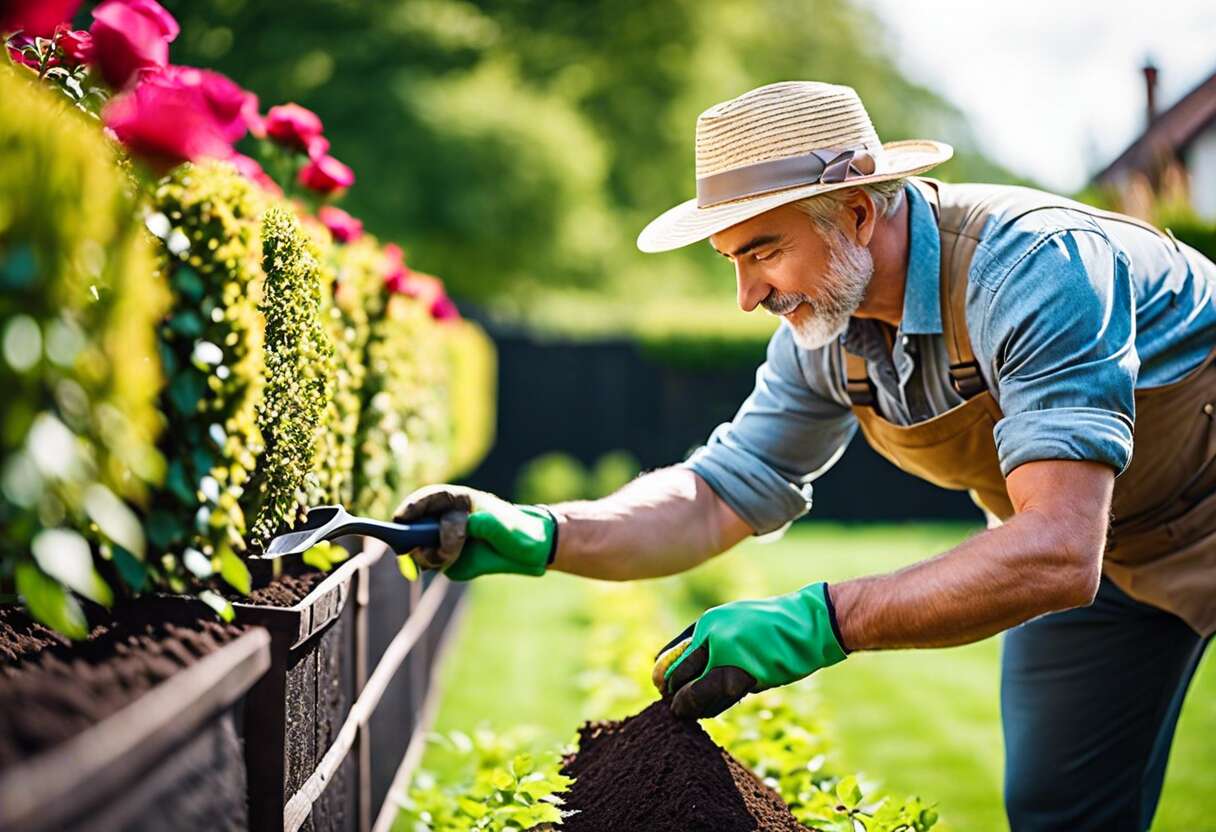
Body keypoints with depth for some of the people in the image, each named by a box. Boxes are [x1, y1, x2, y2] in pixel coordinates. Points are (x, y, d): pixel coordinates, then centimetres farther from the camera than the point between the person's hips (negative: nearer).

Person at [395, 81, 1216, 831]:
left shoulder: (1035, 267, -37)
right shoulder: (823, 332, -13)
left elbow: (1056, 556, -44)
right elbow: (716, 500, -5)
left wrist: (819, 622, -50)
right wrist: (535, 534, -23)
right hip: (1096, 549, 6)